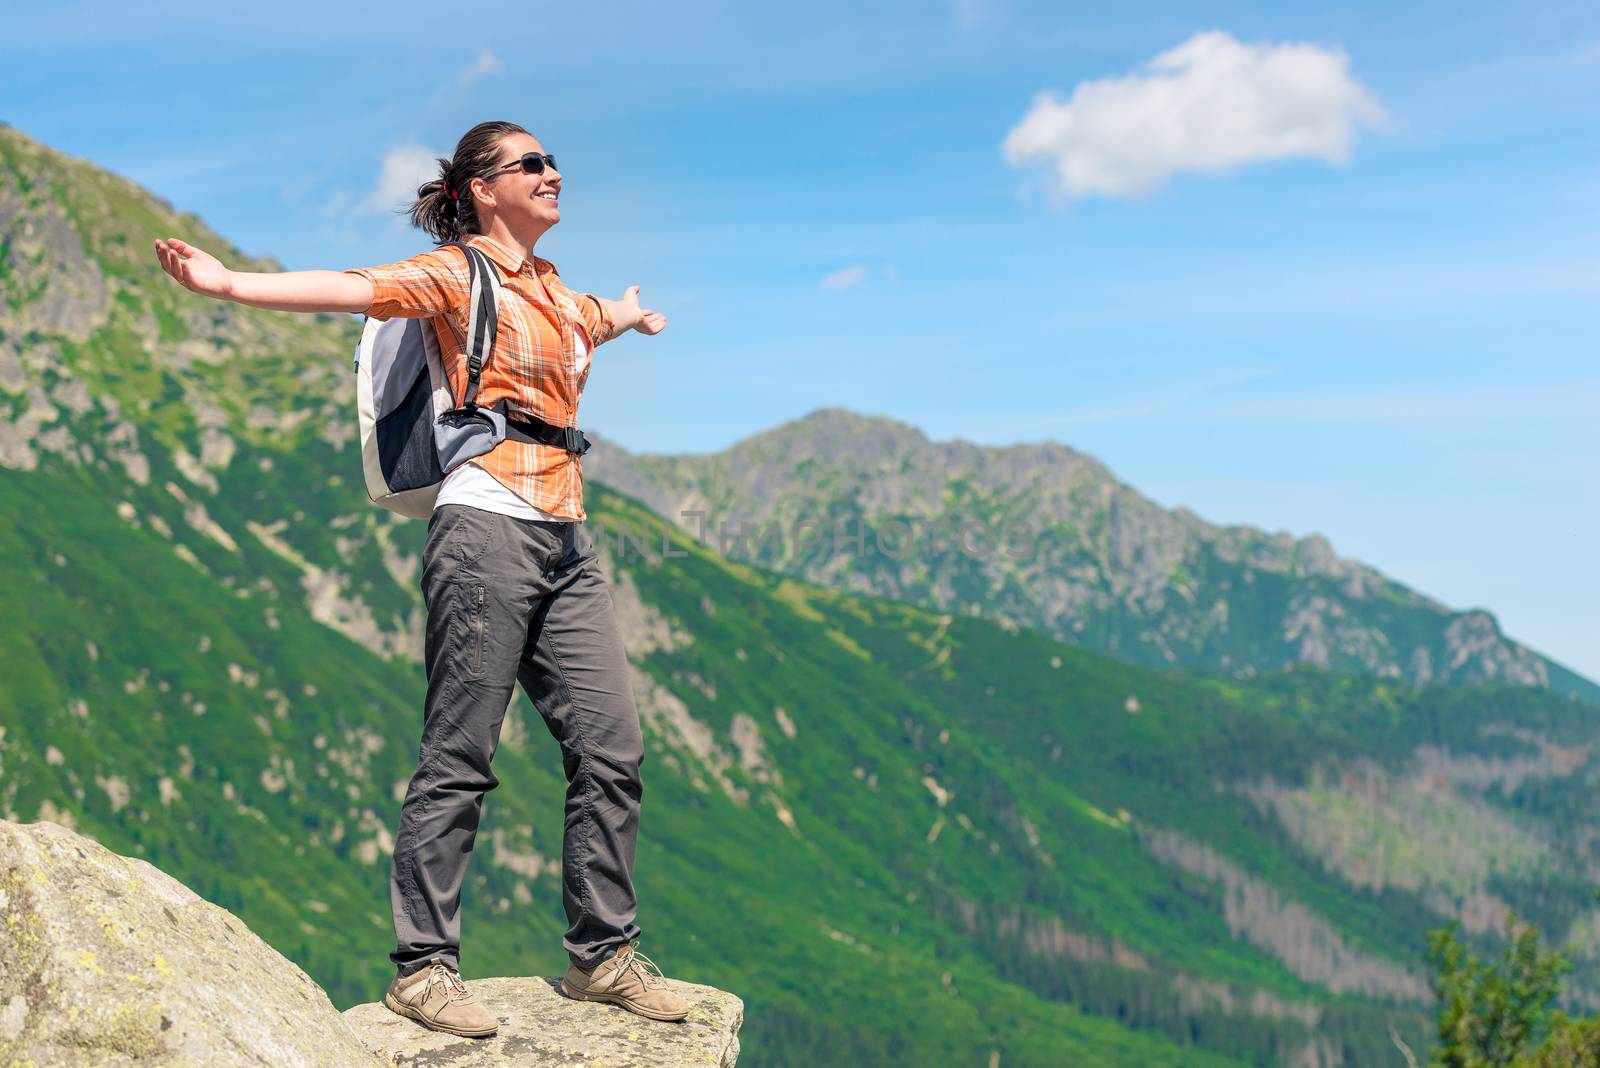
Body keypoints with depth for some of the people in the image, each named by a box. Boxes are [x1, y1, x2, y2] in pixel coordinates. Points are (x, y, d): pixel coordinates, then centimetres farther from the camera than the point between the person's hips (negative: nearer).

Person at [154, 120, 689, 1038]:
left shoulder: (557, 293, 22)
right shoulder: (456, 274, 0)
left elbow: (606, 316, 47)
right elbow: (354, 288, -16)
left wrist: (631, 315, 70)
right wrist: (229, 283, -31)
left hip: (564, 545, 8)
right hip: (488, 527, -7)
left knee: (613, 748, 4)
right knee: (459, 758, -5)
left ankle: (603, 954, 15)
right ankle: (424, 968, 4)